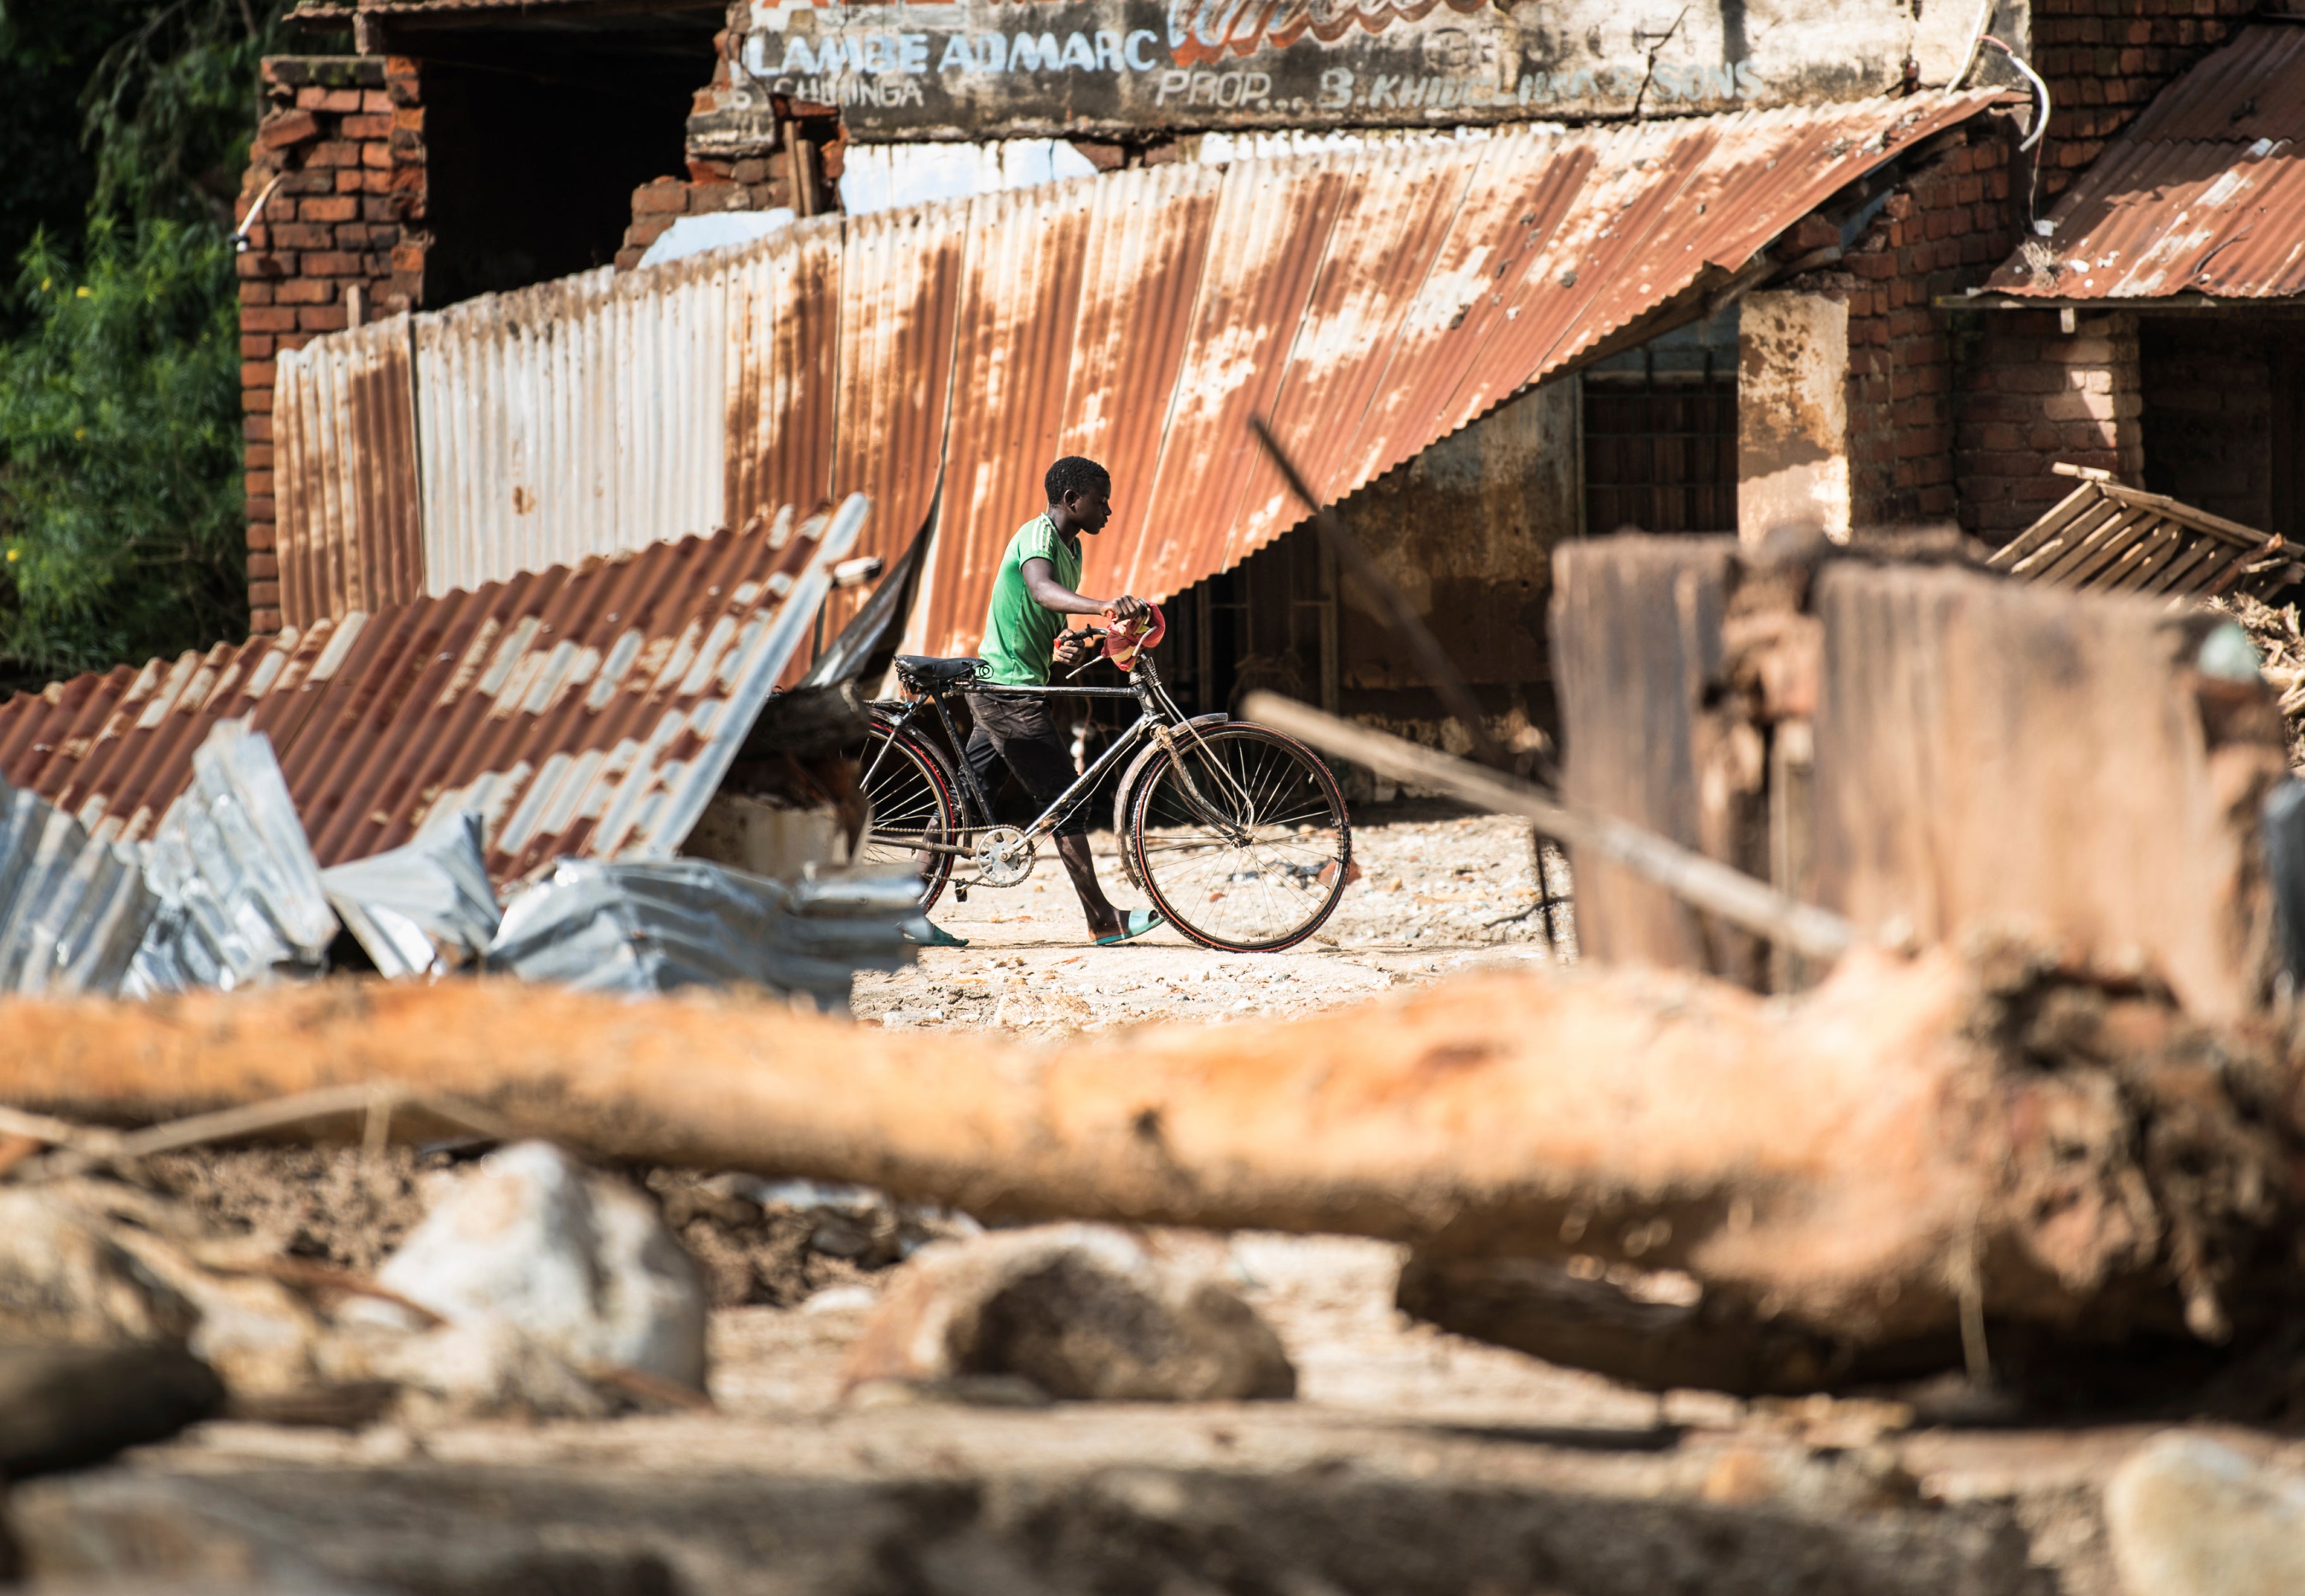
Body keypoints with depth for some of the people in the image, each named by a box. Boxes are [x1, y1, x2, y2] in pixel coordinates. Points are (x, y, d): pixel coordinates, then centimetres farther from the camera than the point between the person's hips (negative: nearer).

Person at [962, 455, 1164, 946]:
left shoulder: (1071, 549, 14)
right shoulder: (1038, 536, -16)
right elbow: (1041, 590, -38)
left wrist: (1067, 650, -5)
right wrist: (1106, 606, -54)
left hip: (997, 689, 10)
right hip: (1010, 690, -10)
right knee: (1065, 801, -7)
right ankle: (1103, 920, -5)